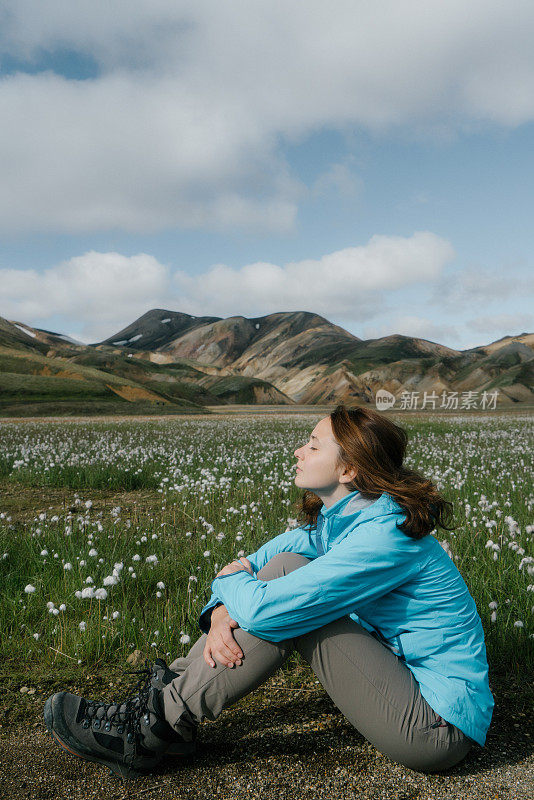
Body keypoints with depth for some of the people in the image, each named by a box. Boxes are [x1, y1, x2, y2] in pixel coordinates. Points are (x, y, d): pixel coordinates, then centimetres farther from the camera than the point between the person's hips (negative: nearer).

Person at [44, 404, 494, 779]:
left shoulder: (386, 535, -26)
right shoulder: (334, 520, 3)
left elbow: (265, 610, -32)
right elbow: (254, 563, 6)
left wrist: (229, 580, -9)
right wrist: (221, 613, -16)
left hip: (440, 726, -8)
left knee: (287, 583, -21)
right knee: (283, 573, -4)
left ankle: (159, 725, -11)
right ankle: (170, 687, 0)